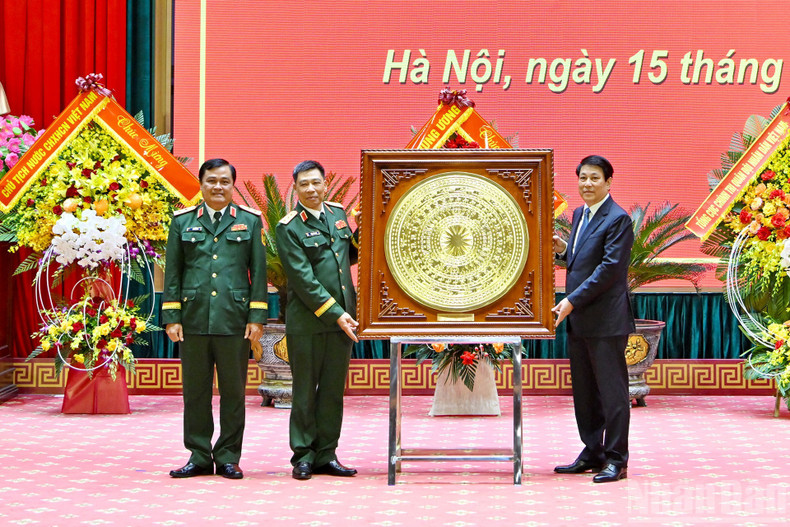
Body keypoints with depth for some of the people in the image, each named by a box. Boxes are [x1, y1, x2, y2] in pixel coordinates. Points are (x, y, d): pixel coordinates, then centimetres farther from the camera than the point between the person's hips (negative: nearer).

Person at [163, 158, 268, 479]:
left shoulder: (250, 221, 8)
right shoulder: (183, 221, 10)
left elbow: (258, 272, 5)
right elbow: (172, 273, 9)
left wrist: (257, 318, -2)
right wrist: (171, 318, 1)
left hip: (234, 320, -1)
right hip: (193, 320, 1)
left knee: (233, 392, 2)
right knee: (195, 392, 5)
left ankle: (228, 459, 11)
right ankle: (199, 457, 13)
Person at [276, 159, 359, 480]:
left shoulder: (337, 213, 11)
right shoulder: (289, 228, -8)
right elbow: (303, 279, -13)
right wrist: (335, 313, -17)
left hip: (342, 317, 5)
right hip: (307, 321, -5)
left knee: (333, 390, 8)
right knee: (306, 392, 2)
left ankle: (326, 455, 15)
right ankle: (303, 457, 11)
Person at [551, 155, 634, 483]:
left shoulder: (618, 219, -12)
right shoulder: (579, 215, 16)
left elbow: (610, 268, -19)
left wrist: (573, 300, -21)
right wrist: (563, 250, 4)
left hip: (606, 319, -9)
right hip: (578, 320, 9)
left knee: (612, 389, -3)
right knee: (584, 391, 14)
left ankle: (616, 459, 3)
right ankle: (592, 453, 23)